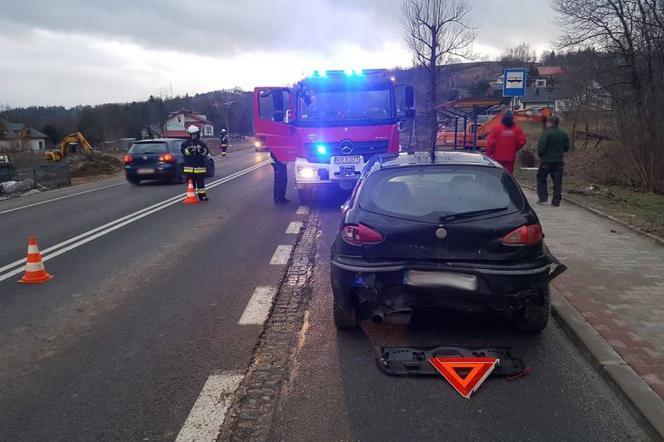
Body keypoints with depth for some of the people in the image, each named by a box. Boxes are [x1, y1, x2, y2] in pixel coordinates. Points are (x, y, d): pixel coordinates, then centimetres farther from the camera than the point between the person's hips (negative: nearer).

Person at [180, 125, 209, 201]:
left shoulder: (201, 144, 11)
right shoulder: (185, 144, 7)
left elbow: (206, 152, 2)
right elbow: (183, 151, -7)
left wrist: (201, 150, -17)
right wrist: (189, 150, -23)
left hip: (200, 167, 1)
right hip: (189, 166, -1)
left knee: (201, 182, 3)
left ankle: (202, 195, 8)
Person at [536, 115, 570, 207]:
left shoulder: (546, 133, -16)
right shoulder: (563, 134, 5)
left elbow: (541, 147, -18)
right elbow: (567, 147, 9)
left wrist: (540, 155, 1)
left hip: (546, 160, -5)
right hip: (559, 161, 5)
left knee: (541, 179, 11)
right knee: (557, 181, 7)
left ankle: (543, 198, 4)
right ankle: (556, 201, 8)